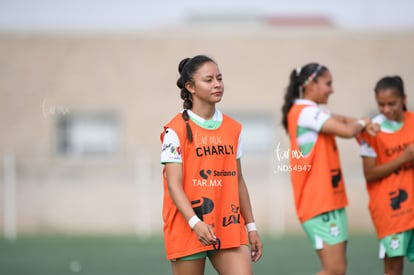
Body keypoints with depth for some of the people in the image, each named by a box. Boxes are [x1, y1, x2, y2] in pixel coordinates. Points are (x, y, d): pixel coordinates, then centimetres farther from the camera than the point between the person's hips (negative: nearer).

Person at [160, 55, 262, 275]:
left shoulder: (233, 128, 10)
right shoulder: (176, 130, -7)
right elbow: (174, 186, -13)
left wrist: (251, 226, 16)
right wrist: (195, 223, -27)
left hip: (229, 228, 4)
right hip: (188, 230, -4)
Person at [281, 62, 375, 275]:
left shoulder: (313, 112, 16)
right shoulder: (305, 112, -15)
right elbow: (347, 131, -21)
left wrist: (365, 124, -10)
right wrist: (361, 123, 0)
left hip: (332, 200, 10)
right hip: (319, 204, -10)